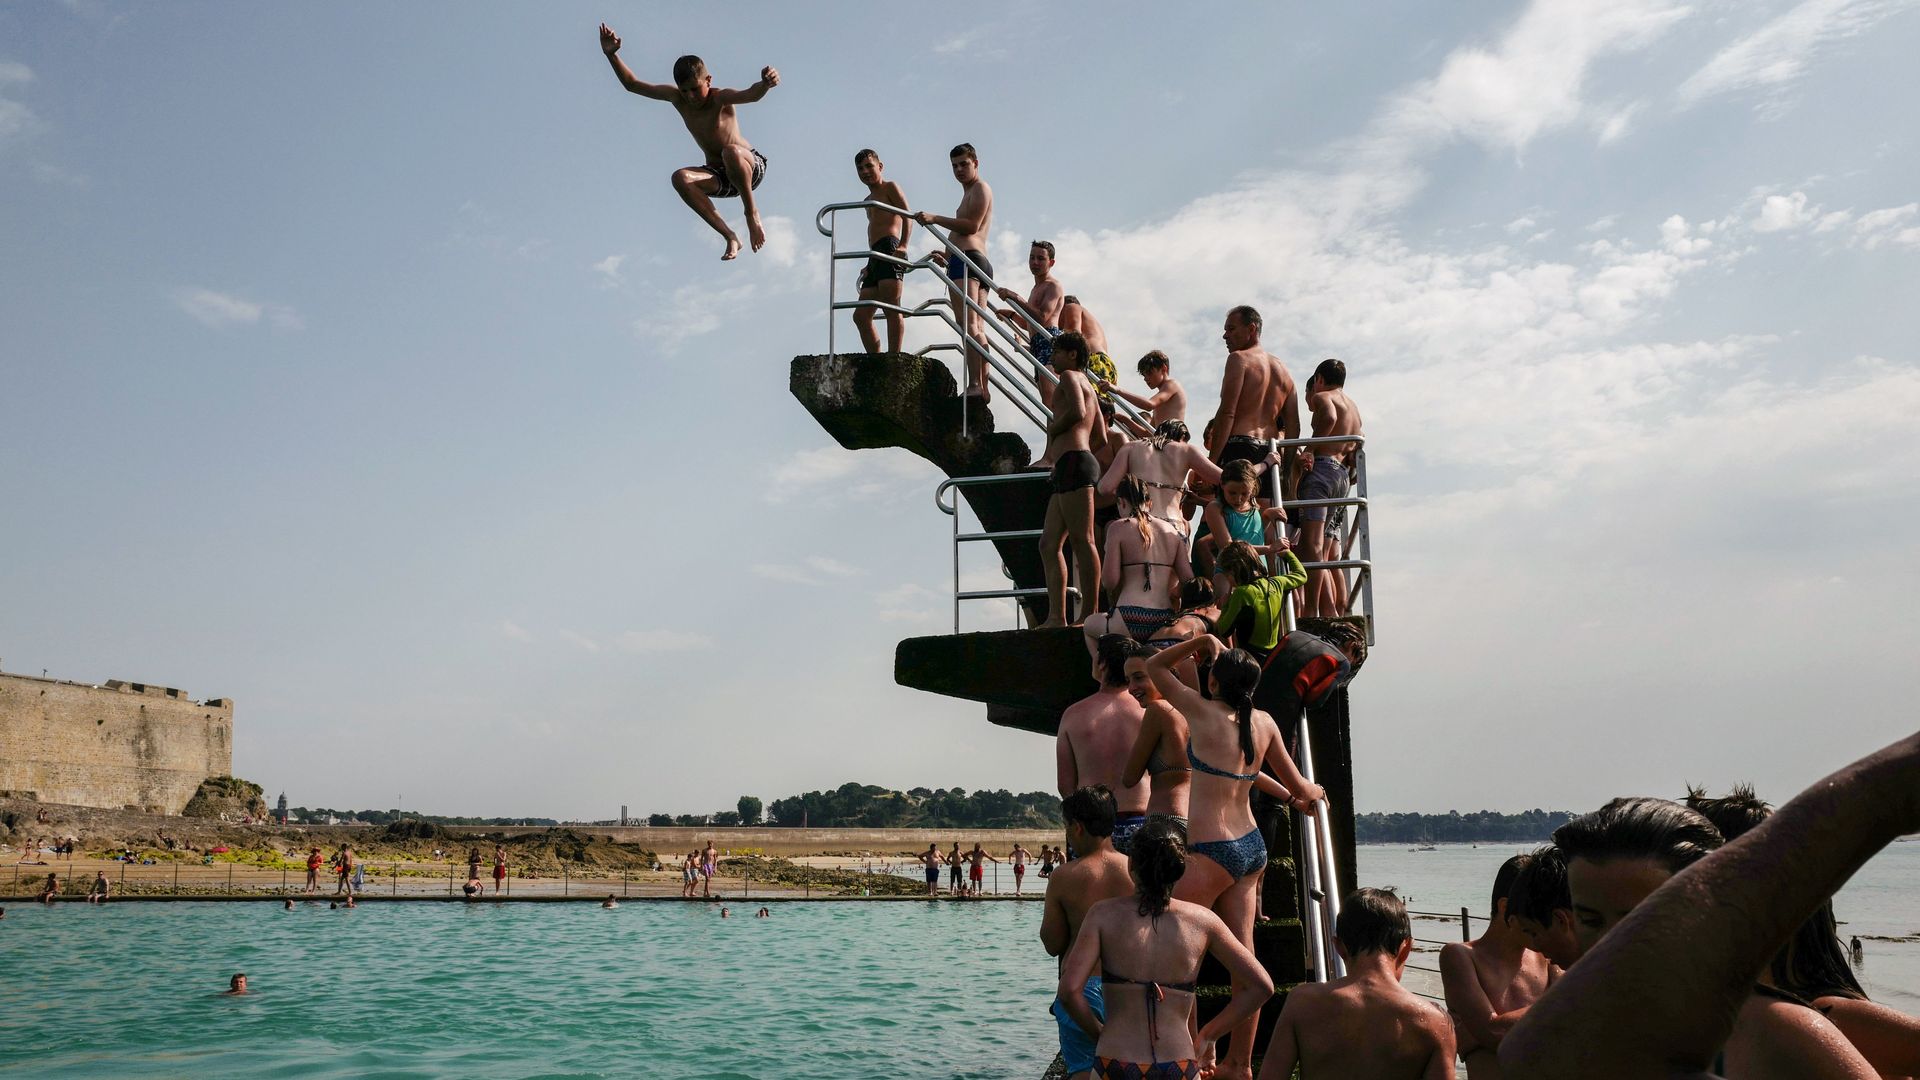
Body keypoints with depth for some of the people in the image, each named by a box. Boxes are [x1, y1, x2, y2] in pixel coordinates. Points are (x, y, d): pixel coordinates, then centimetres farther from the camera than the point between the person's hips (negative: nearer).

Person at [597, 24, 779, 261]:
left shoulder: (721, 99, -18)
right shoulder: (677, 98, -3)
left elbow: (751, 95, -41)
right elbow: (632, 84, 2)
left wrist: (765, 84, -64)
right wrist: (612, 55, -13)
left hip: (751, 167, -5)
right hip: (719, 177, 5)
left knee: (731, 151, -40)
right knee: (680, 178, -27)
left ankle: (752, 213, -17)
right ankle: (730, 237, -25)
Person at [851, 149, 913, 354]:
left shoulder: (890, 188, 6)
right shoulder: (868, 200, 30)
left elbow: (908, 216, -6)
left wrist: (903, 245, -21)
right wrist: (869, 266, 17)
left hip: (890, 249, -9)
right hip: (875, 256, 9)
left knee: (891, 307, -19)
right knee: (861, 315, 4)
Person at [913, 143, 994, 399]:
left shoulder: (980, 189, 2)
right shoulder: (970, 194, 33)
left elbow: (972, 226, -14)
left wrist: (935, 219, -17)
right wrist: (948, 254, 43)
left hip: (967, 262, -11)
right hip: (978, 262, 11)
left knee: (968, 324, -23)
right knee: (976, 329, 5)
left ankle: (975, 385, -34)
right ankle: (982, 388, 2)